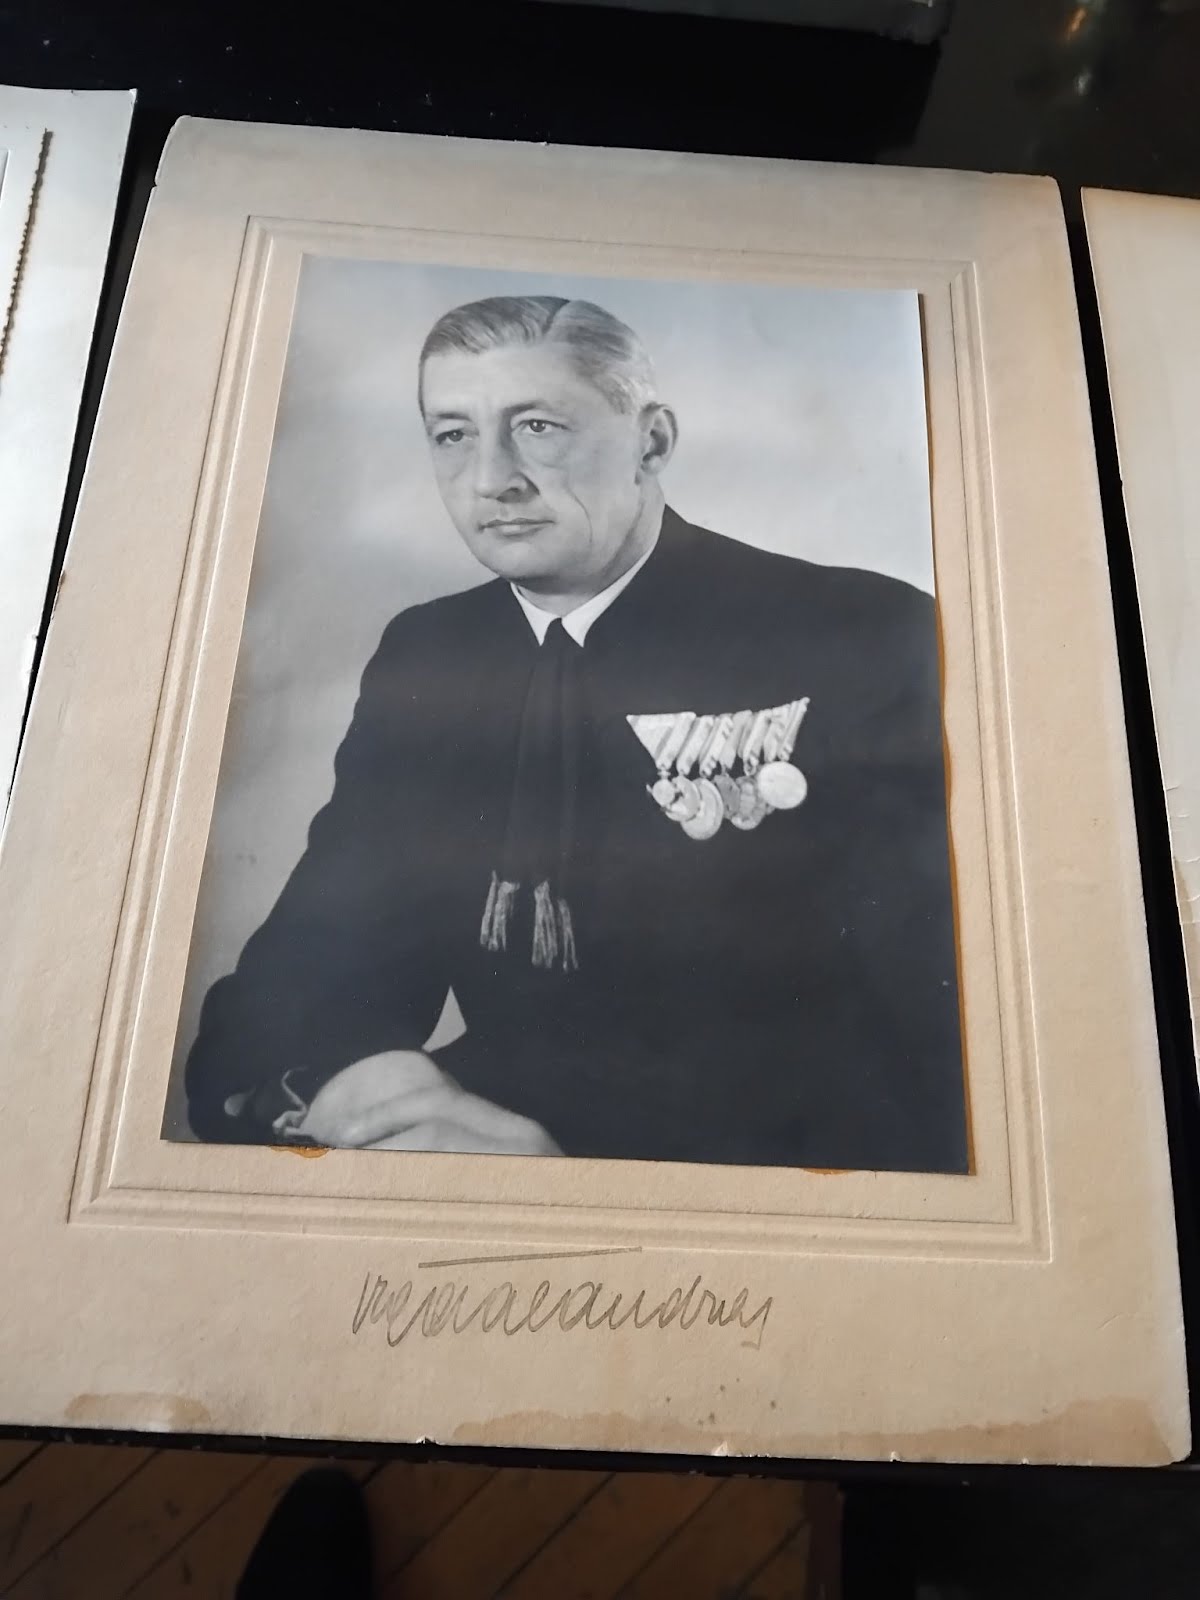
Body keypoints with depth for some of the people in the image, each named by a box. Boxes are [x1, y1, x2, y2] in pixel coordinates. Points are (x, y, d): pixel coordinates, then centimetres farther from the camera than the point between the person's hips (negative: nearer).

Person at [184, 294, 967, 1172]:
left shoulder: (870, 641, -9)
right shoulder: (422, 656, 8)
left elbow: (923, 1031, -16)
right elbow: (324, 944, 5)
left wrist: (558, 1147, -25)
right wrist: (326, 1081, -19)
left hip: (779, 1161, -3)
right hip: (494, 1119, 4)